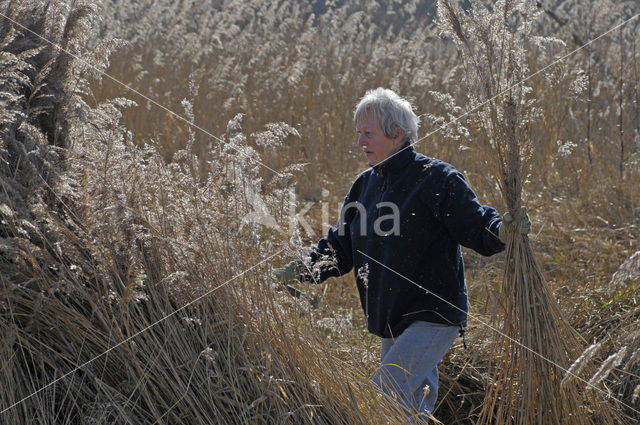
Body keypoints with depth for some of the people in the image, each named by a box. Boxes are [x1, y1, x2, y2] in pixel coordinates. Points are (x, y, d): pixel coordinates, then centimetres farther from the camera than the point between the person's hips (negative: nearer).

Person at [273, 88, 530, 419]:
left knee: (383, 396, -20)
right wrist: (296, 271, 4)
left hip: (433, 319, -7)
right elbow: (339, 247, 15)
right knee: (415, 402, 16)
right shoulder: (365, 184, 9)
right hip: (389, 323, 7)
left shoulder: (437, 179, -12)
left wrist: (504, 230, -35)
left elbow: (477, 228, -13)